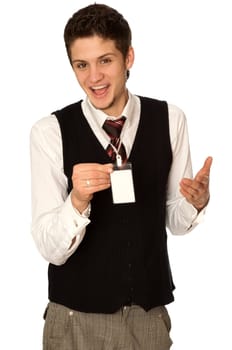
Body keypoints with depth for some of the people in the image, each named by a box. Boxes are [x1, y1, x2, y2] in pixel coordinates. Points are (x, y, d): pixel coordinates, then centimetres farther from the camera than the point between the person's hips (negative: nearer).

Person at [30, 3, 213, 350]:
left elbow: (175, 221, 3)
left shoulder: (170, 119, -5)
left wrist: (196, 202, -17)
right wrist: (77, 200, -32)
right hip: (77, 318, -2)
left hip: (150, 314, 2)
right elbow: (51, 249, -15)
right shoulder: (50, 132, -13)